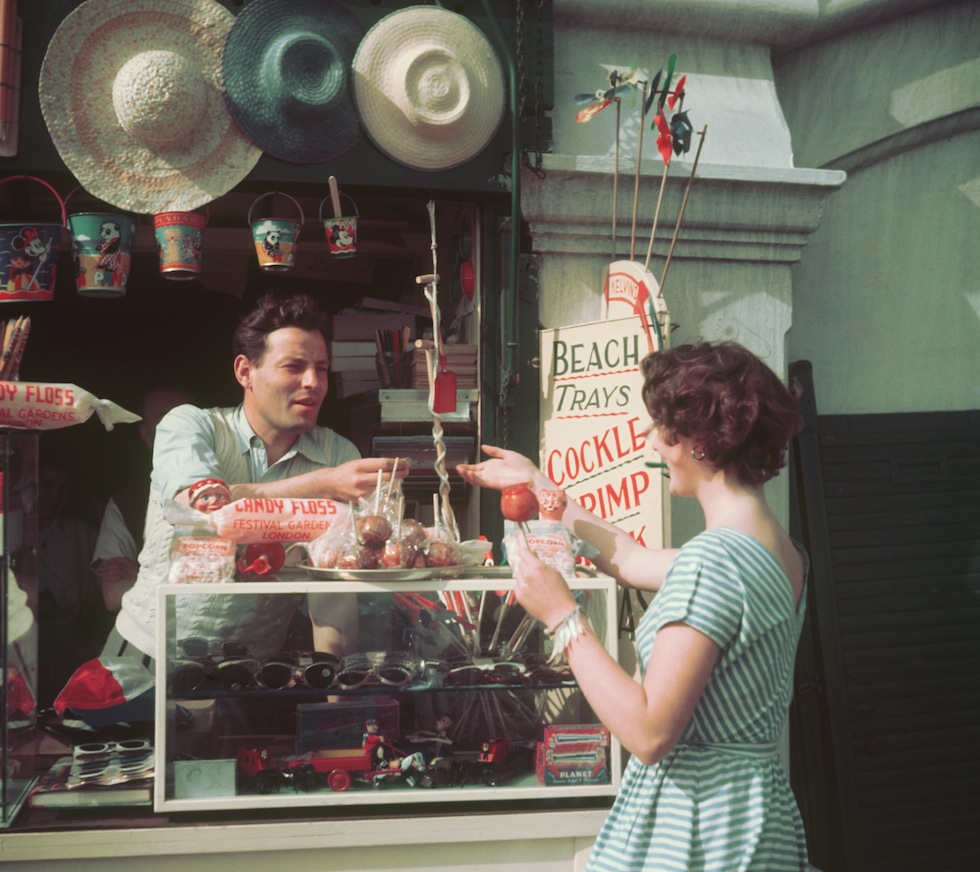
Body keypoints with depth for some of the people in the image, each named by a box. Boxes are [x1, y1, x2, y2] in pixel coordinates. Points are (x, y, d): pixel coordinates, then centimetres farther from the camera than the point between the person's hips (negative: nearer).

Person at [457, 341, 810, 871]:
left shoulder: (711, 561, -23)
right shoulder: (783, 552, 6)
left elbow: (649, 734, -25)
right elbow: (629, 560, 19)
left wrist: (561, 616, -17)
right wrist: (537, 483, 27)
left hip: (694, 829, -8)